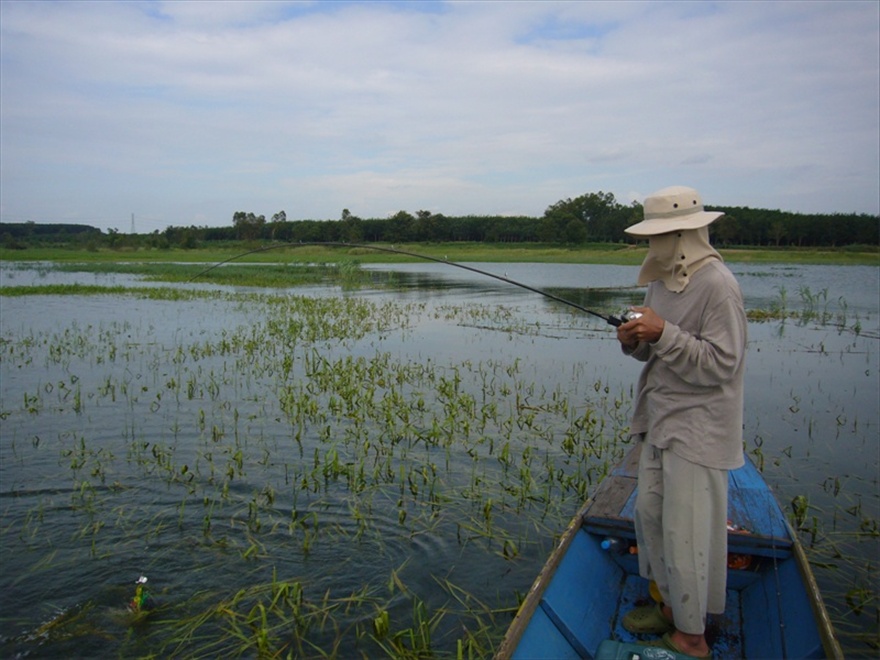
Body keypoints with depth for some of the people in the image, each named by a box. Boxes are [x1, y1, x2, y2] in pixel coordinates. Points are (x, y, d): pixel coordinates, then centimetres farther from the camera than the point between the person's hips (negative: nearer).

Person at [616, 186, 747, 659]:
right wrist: (635, 342, -5)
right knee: (649, 513, 16)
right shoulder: (662, 279, 10)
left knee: (685, 530, -1)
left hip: (697, 427, -9)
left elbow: (719, 364, -21)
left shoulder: (717, 285, -17)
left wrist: (663, 333, -27)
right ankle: (671, 607, 34)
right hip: (659, 419, 9)